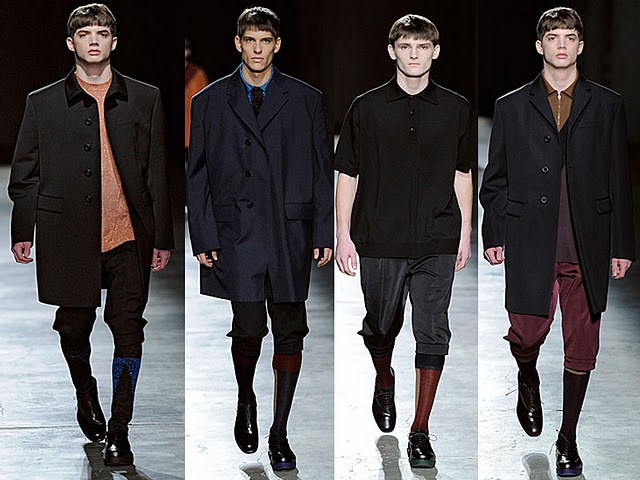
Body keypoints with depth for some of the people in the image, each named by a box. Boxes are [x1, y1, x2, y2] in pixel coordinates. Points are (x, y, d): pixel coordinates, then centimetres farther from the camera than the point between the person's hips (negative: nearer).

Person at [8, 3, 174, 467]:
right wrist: (22, 232, 4)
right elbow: (24, 174, 10)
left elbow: (157, 174, 8)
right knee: (74, 328, 10)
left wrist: (162, 237, 5)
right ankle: (86, 396, 38)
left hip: (128, 237, 0)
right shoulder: (43, 102, 7)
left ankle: (119, 430, 4)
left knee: (129, 332, -4)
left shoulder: (144, 99, 8)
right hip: (67, 234, 0)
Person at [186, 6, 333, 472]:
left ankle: (280, 433, 12)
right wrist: (203, 238, 0)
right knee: (249, 328, -9)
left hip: (292, 232, 1)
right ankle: (246, 400, 22)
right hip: (237, 232, -1)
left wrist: (325, 233, 1)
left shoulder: (306, 100, 8)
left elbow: (323, 169, 8)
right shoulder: (210, 102, 7)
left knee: (289, 332, 2)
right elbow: (197, 175, 7)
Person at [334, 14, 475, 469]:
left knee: (433, 333, -4)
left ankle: (421, 432, 3)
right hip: (380, 241, 0)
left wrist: (466, 234, 10)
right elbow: (347, 175, 3)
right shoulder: (367, 108, 0)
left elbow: (462, 175, 12)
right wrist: (343, 236, -1)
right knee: (381, 326, 14)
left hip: (437, 243, 0)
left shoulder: (457, 109, 3)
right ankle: (384, 382, 46)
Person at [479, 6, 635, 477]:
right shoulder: (512, 107, 8)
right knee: (528, 333, -7)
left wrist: (622, 245, 4)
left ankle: (568, 438, 18)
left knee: (581, 346, 4)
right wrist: (492, 236, 3)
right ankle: (528, 382, 29)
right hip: (530, 244, -1)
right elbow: (495, 179, 10)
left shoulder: (607, 105, 8)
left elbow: (620, 181, 8)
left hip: (588, 246, 1)